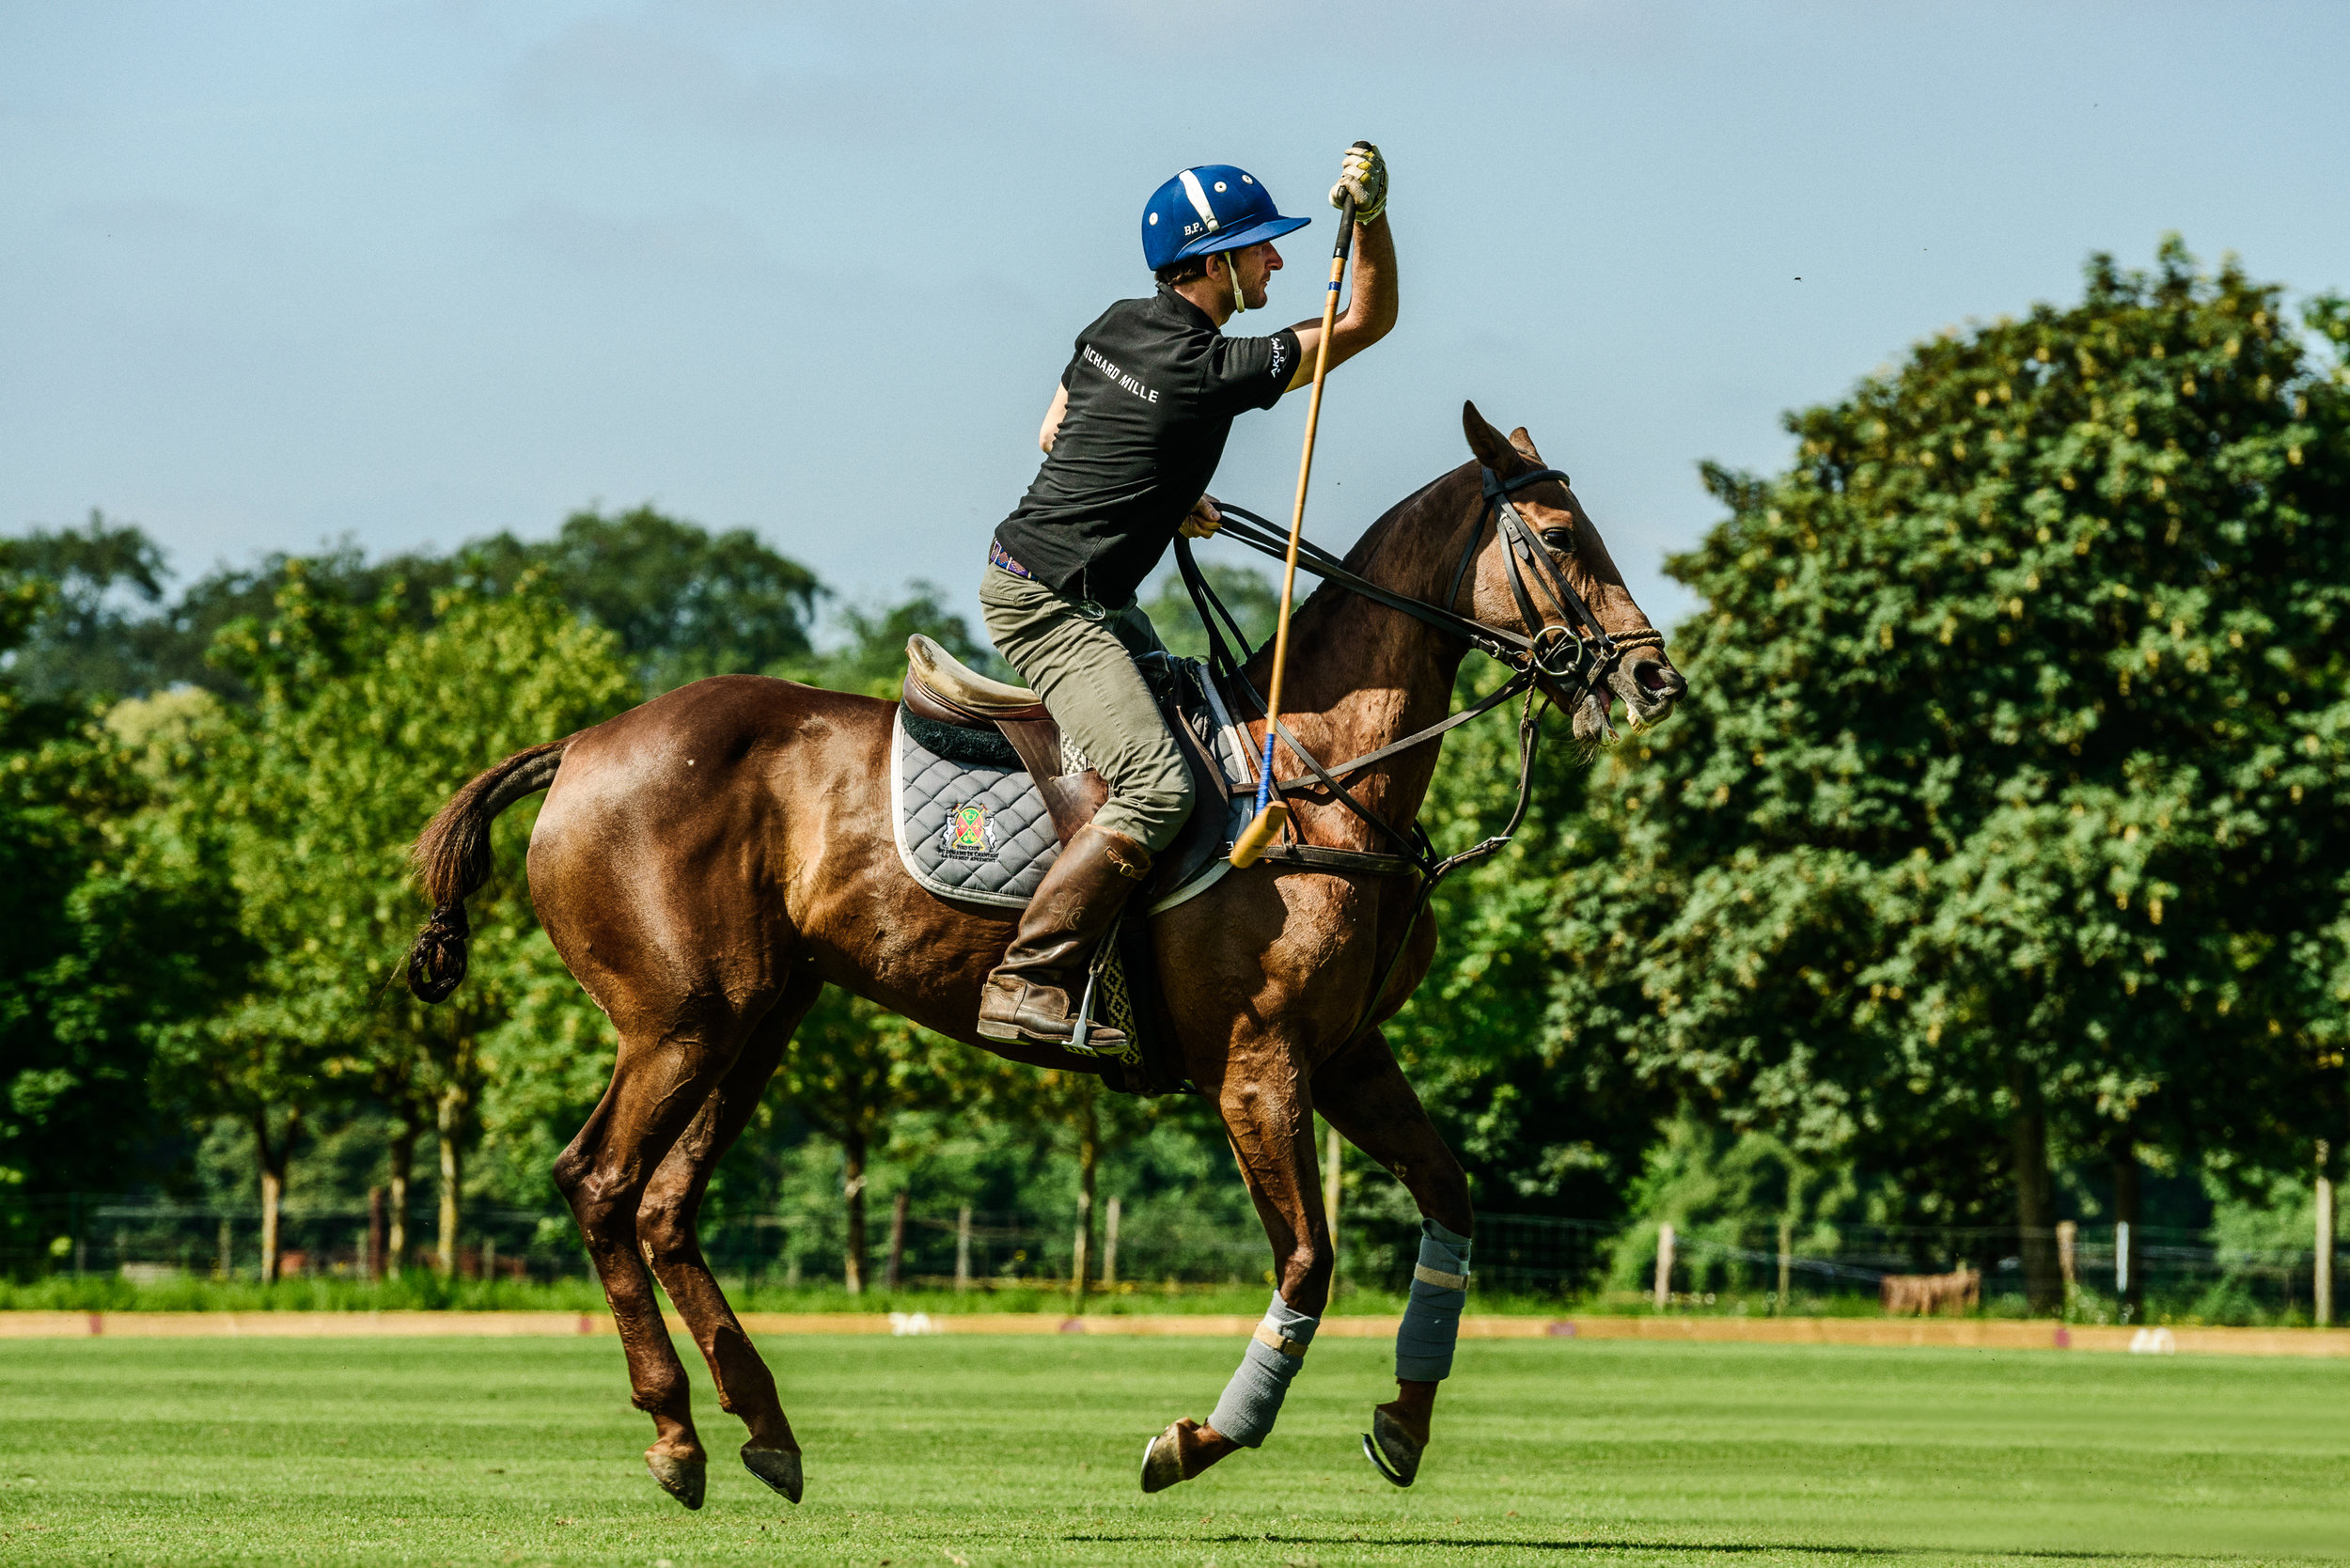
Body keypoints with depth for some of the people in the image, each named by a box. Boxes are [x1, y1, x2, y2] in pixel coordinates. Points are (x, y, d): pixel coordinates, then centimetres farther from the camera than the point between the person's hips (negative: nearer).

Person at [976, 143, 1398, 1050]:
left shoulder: (1117, 327, 6)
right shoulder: (1212, 371, -20)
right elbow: (1368, 323, -15)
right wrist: (1372, 221, -26)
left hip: (1087, 599, 10)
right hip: (1048, 602, -10)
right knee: (1157, 787, -23)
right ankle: (1025, 985, -26)